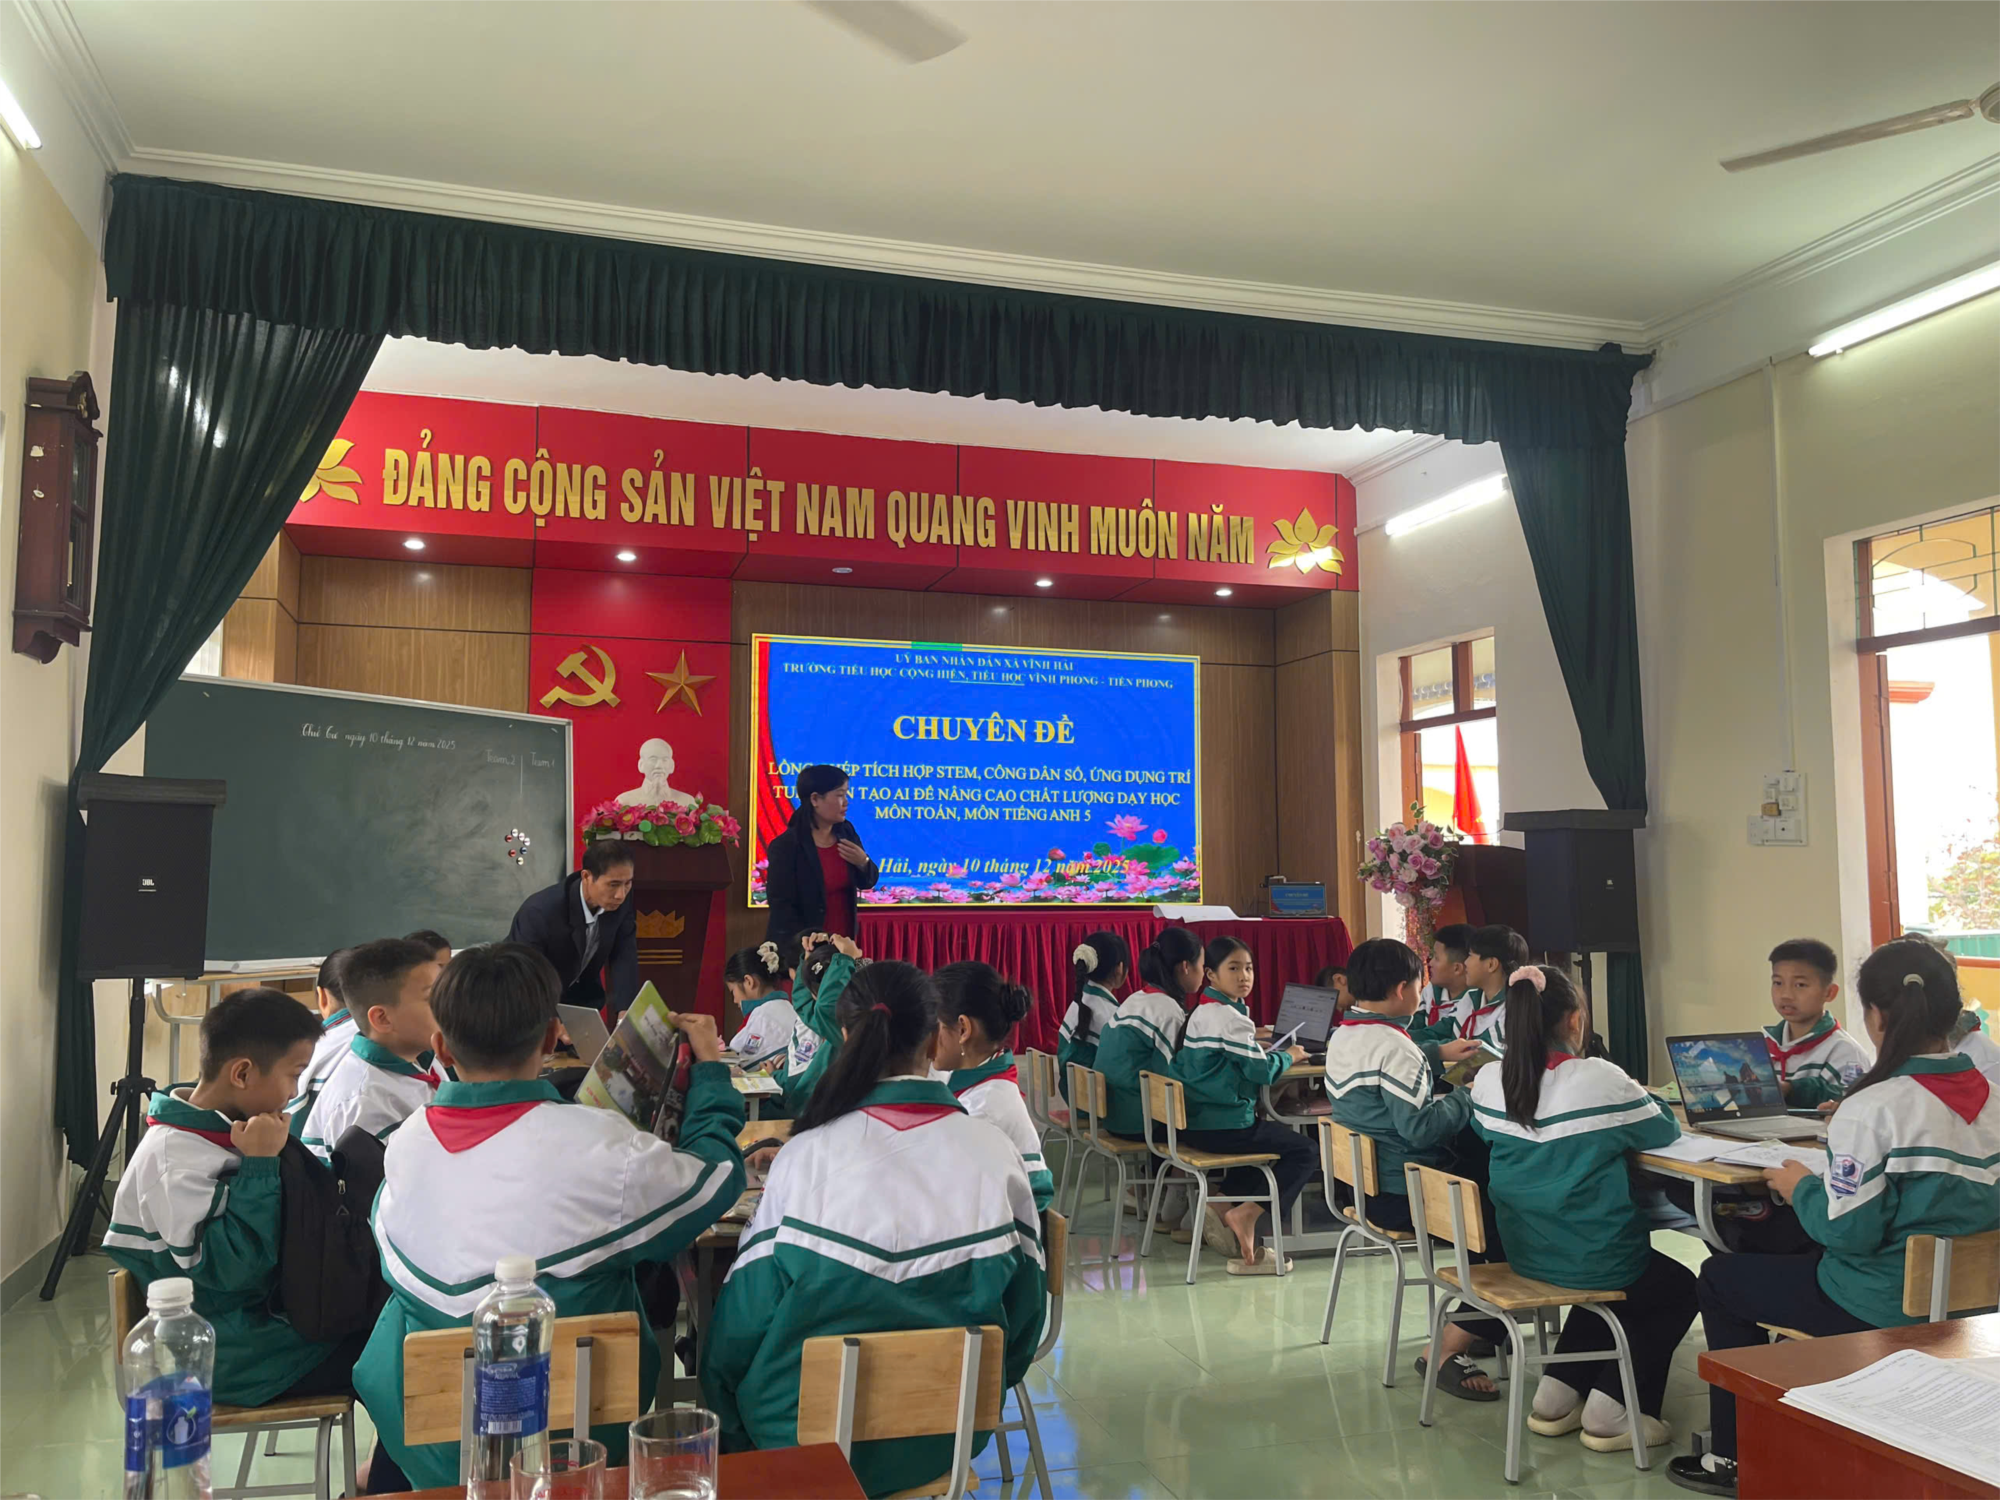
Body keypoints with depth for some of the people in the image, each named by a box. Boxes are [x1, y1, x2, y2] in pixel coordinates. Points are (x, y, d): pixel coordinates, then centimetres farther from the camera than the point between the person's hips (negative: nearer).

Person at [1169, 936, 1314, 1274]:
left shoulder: (1201, 1012, 14)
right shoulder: (1230, 1017, -16)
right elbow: (1262, 1071, -15)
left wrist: (1252, 1039, 13)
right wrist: (1288, 1056, 2)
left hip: (1194, 1123, 9)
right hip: (1223, 1127, -9)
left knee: (1278, 1135, 31)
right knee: (1303, 1151, 1)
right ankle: (1246, 1215, -8)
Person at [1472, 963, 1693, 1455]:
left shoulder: (1489, 1080, -6)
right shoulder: (1599, 1079, -20)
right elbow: (1664, 1130, -5)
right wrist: (1643, 1099, 17)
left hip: (1523, 1250, 6)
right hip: (1590, 1257, -5)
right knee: (1679, 1289, 25)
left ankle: (1557, 1396, 28)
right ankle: (1611, 1413, 16)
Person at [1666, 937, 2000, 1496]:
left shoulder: (1873, 1110, -25)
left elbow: (1847, 1232, -24)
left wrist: (1802, 1187, -5)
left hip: (1884, 1306, -8)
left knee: (1719, 1278, 15)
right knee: (1783, 1253, 31)